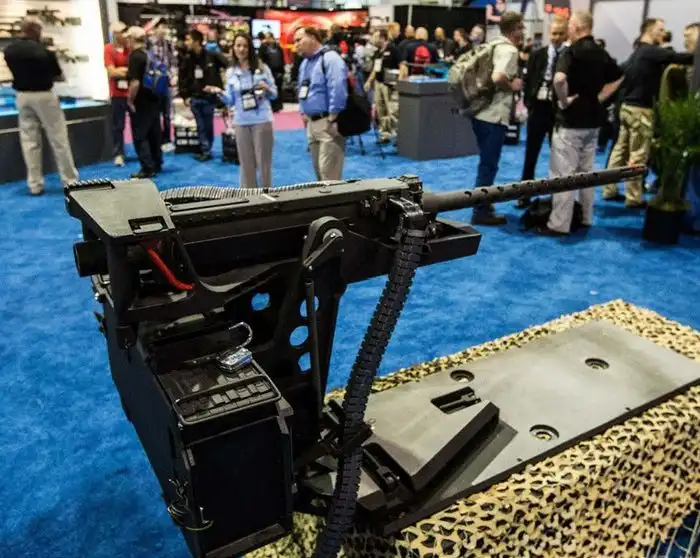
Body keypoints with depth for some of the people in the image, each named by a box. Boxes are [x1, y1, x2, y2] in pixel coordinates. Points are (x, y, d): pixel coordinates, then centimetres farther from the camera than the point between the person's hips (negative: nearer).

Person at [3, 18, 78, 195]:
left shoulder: (9, 50, 1)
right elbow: (58, 77, -5)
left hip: (22, 97, 5)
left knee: (29, 141, 7)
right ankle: (70, 180, 7)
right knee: (58, 140, 3)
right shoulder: (43, 51, -15)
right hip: (44, 96, -5)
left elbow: (15, 71, 13)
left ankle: (35, 185, 9)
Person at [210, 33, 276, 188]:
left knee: (263, 161, 2)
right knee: (246, 163, 7)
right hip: (241, 122, 3)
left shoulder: (262, 68, 1)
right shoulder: (230, 72, 8)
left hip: (262, 120, -2)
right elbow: (231, 100, 8)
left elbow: (274, 94, 5)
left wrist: (266, 88, -15)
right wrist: (220, 92, -10)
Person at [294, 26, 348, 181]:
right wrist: (304, 114, 15)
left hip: (327, 122, -9)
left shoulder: (329, 58, -13)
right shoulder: (305, 63, 16)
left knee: (328, 174, -9)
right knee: (319, 171, 15)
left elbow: (338, 91, -21)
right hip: (312, 122, 9)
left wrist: (332, 120, -22)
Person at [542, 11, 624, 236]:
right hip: (592, 119, 8)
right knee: (586, 171, 16)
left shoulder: (572, 51, -13)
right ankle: (585, 217, 24)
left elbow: (559, 79, -31)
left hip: (571, 120, -8)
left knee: (563, 174, -4)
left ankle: (559, 224, -2)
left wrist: (564, 100, -16)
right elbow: (618, 77, 22)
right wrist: (599, 98, 14)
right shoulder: (601, 53, 11)